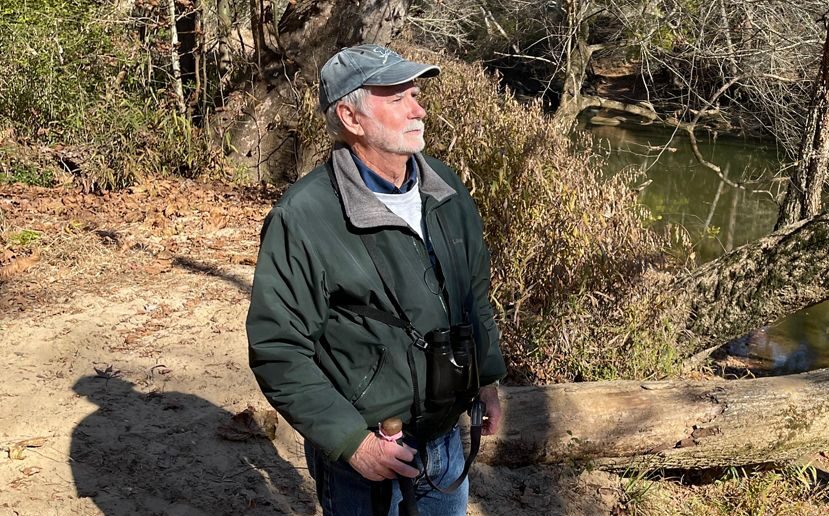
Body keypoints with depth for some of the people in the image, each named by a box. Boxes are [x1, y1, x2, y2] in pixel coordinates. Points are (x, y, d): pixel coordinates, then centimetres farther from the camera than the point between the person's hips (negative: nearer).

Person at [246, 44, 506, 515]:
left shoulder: (444, 186, -2)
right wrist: (351, 440, -19)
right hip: (362, 451, -6)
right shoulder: (303, 219, -22)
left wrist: (487, 375, 10)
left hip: (446, 437, 6)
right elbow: (278, 351, -18)